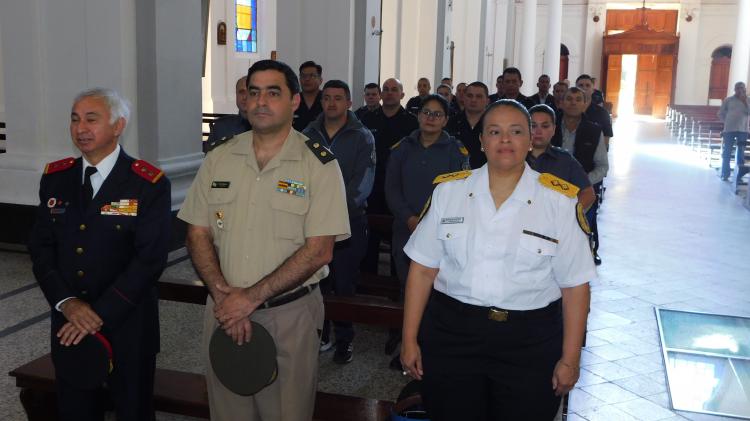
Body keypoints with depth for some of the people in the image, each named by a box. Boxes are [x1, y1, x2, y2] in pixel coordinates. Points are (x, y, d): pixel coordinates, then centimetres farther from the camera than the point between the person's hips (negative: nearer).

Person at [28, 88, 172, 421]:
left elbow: (150, 258, -15)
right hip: (68, 325, 4)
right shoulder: (55, 178, 6)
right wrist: (66, 302, -11)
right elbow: (41, 246, 4)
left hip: (127, 326, -4)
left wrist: (101, 314, -17)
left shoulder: (149, 185, -9)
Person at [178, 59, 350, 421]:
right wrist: (223, 294, -11)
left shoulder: (319, 165, -8)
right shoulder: (218, 159, 4)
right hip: (223, 309, 3)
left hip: (291, 314, -3)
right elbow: (197, 234, 3)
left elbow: (319, 251, -13)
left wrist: (251, 297, -16)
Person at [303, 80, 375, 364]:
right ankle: (320, 334, 22)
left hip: (349, 220, -3)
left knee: (345, 283, 3)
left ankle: (345, 339, 18)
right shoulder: (309, 135, 10)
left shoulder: (362, 137, 0)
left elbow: (363, 183, -9)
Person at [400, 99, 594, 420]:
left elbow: (575, 286, -1)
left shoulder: (560, 203, -3)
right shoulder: (448, 191, 1)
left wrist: (570, 359, -1)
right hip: (451, 336, 1)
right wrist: (410, 340, 2)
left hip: (531, 344, -1)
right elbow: (423, 270, 2)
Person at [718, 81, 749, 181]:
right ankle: (725, 174, 9)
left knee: (741, 153, 2)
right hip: (729, 129, 0)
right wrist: (727, 121, 1)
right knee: (726, 152, 2)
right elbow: (721, 113, 10)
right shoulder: (728, 100, 5)